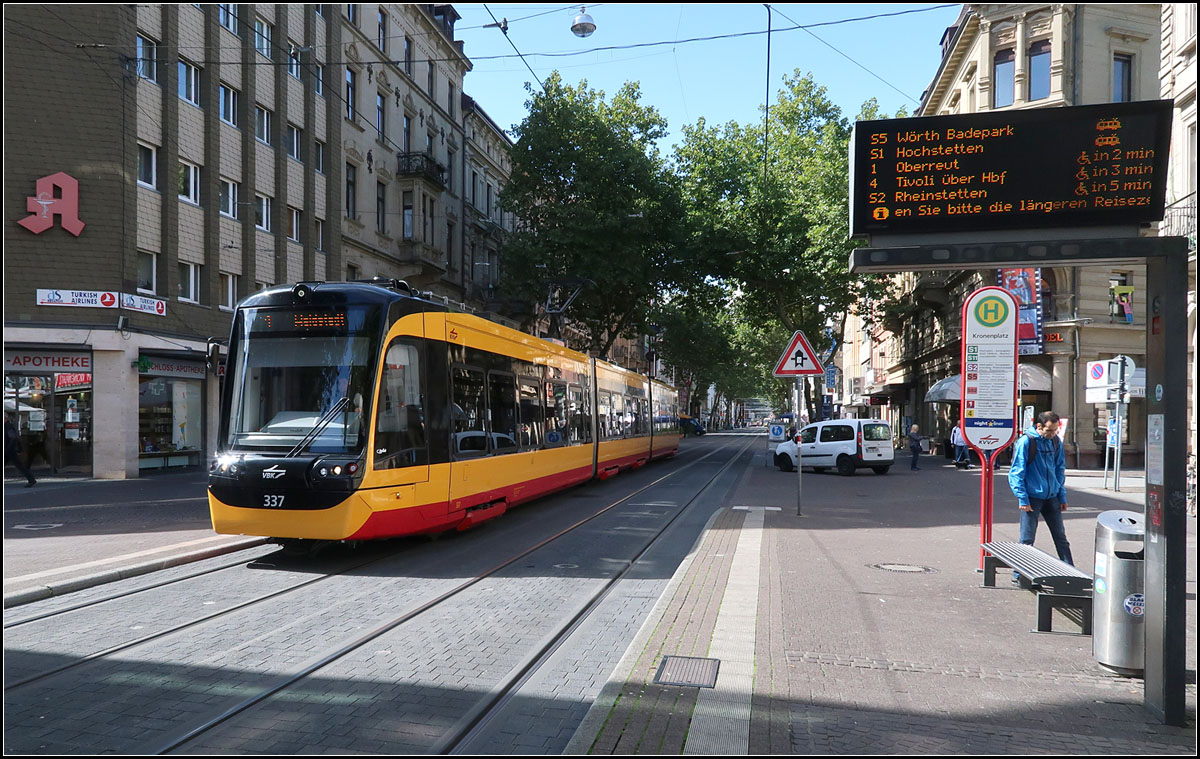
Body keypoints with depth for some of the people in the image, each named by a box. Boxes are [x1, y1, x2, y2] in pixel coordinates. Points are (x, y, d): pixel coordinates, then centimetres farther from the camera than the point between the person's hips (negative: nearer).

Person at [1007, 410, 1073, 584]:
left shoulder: (1056, 442, 4)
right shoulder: (1025, 442, -12)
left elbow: (1060, 470, 14)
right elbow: (1016, 473, -11)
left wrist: (1062, 496, 10)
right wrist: (1023, 499, -14)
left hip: (1052, 497, 5)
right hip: (1032, 497, -5)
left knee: (1061, 537, 12)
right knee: (1027, 540, 0)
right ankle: (1019, 575, 9)